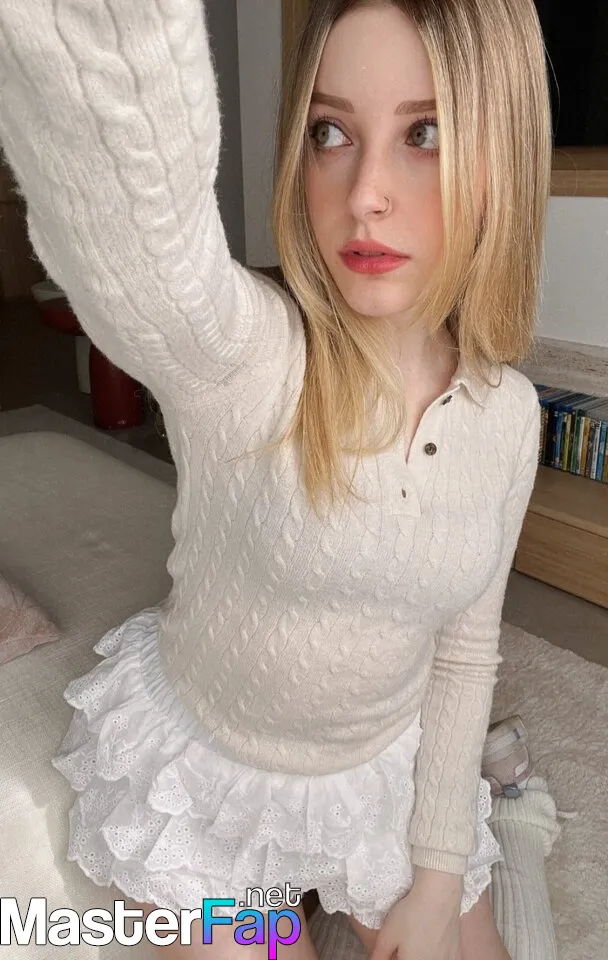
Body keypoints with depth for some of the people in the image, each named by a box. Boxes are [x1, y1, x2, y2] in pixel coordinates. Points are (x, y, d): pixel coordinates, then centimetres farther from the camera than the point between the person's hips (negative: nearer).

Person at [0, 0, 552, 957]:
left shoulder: (507, 413, -14)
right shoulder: (234, 355, -30)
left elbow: (466, 644, -4)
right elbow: (119, 138, -53)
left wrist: (438, 871, -2)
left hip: (388, 770, 4)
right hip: (200, 765, -3)